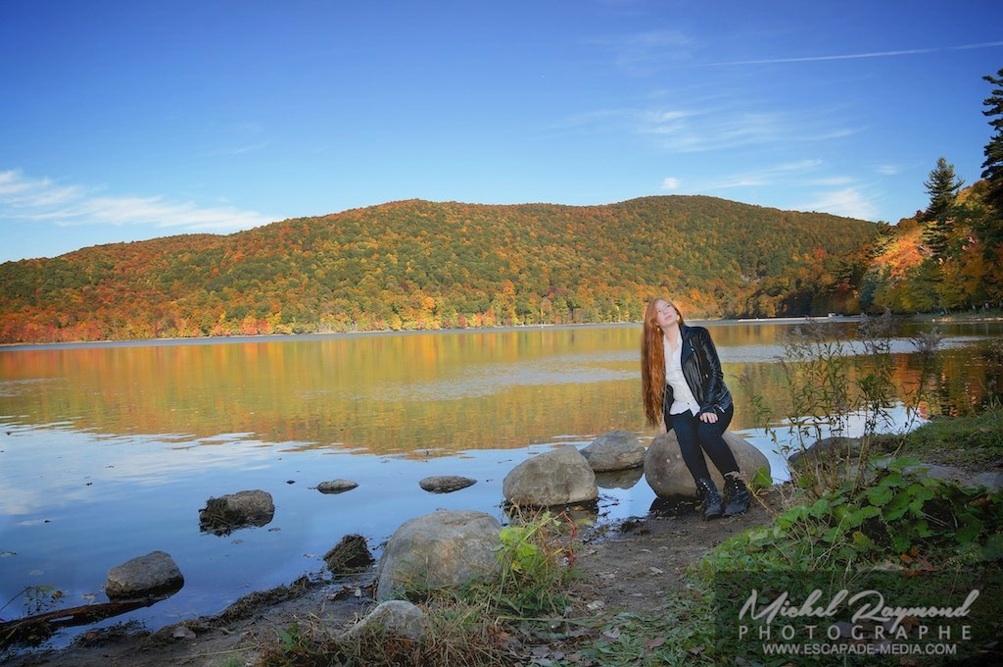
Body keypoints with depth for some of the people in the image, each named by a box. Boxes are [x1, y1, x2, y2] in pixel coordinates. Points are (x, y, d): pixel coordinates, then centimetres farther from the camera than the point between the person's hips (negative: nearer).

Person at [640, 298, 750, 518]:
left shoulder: (698, 335, 2)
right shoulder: (655, 348, 12)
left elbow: (715, 372, -4)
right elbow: (659, 386, 17)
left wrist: (708, 407, -16)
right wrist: (667, 421, 8)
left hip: (714, 403, -2)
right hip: (682, 409, 2)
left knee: (706, 433, -35)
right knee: (686, 438, -31)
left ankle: (737, 489, -26)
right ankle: (710, 496, -37)